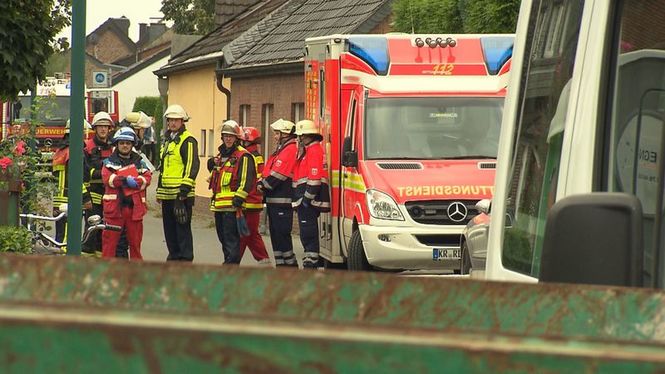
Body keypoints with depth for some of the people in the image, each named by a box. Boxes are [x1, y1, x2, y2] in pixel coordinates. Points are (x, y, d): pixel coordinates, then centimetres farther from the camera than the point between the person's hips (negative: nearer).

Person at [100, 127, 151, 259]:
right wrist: (124, 180, -22)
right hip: (114, 205, -2)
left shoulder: (139, 162, 15)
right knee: (110, 239, -2)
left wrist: (136, 182, -20)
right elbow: (106, 177, -10)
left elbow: (147, 178, 0)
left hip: (134, 205, 2)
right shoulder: (110, 161, 8)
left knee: (135, 239, 9)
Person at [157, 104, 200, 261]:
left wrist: (185, 187, -21)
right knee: (169, 226, 12)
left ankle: (186, 257, -4)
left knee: (182, 225, -7)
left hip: (182, 193, -9)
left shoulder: (188, 140, -8)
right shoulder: (167, 140, 20)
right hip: (167, 193, 9)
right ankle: (174, 255, 20)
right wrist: (159, 190, 24)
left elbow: (192, 166, -15)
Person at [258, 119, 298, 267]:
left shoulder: (290, 150, -12)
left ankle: (290, 263, -6)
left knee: (282, 234, -10)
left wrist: (263, 186, -9)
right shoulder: (281, 150, 21)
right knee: (275, 234, 11)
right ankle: (281, 265, 14)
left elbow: (277, 175, -18)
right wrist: (262, 183, 3)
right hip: (273, 199, 10)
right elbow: (267, 172, 21)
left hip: (282, 200, -10)